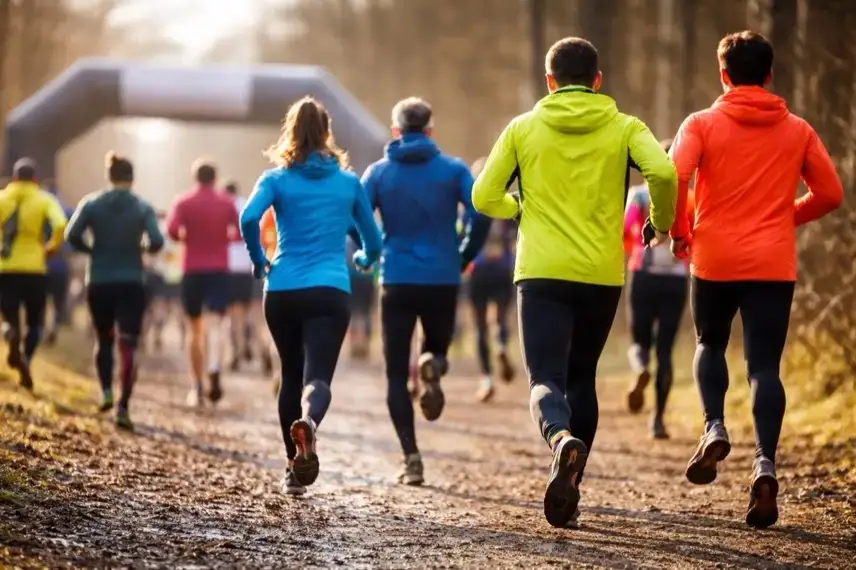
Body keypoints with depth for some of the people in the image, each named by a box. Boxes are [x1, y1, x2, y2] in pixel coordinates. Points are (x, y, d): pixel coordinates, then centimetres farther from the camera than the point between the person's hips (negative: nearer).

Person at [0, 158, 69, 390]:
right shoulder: (44, 200, 3)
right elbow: (60, 225, -14)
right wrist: (53, 246, 4)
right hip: (34, 269, -1)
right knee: (35, 322, 13)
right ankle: (26, 359, -11)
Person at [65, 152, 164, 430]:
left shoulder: (91, 203, 0)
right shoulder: (143, 207, -2)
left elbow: (72, 235, -12)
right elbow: (156, 242, -14)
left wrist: (92, 250, 5)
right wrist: (143, 248, 8)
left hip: (99, 283, 1)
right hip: (132, 283, -1)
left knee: (103, 339, 22)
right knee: (128, 345, -2)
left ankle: (106, 390, 7)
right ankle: (123, 407, -13)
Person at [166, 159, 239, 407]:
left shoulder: (184, 203, 1)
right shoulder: (227, 203, 5)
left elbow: (171, 231, -13)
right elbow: (240, 232, 2)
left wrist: (185, 238, 7)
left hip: (192, 270, 0)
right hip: (219, 270, 0)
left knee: (195, 329, 13)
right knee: (216, 324, -12)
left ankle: (197, 387, 17)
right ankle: (214, 373, -39)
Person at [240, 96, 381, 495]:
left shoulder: (277, 179, 4)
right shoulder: (348, 182, 10)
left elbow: (248, 218, -14)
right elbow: (373, 241, 16)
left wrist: (258, 260, 3)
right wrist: (364, 259, 39)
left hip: (282, 292, 1)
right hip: (330, 292, -1)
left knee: (291, 376, 18)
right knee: (317, 376, -13)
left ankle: (294, 469, 23)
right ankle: (308, 421, -49)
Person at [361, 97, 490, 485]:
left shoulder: (379, 172, 4)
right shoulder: (453, 170, 3)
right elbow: (481, 215, -10)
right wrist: (465, 257, 5)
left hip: (397, 282, 0)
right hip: (442, 281, 0)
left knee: (396, 374, 6)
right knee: (437, 345, 23)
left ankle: (411, 458, -6)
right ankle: (433, 365, -16)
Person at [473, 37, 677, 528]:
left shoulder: (523, 128, 5)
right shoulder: (624, 128, 4)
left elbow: (485, 198, 4)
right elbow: (663, 172, -14)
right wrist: (661, 224, 4)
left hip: (542, 273, -1)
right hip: (602, 275, 1)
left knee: (546, 378, -3)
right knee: (581, 378, 17)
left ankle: (561, 437, -37)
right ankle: (568, 489, 16)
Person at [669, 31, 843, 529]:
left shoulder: (703, 124, 0)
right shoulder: (797, 131, 8)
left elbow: (673, 179, -14)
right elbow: (830, 194, 8)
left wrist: (680, 231, 1)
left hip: (715, 259, -1)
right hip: (774, 264, 1)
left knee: (711, 344, 23)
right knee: (765, 366, 1)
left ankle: (715, 428, 1)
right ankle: (765, 464, -17)